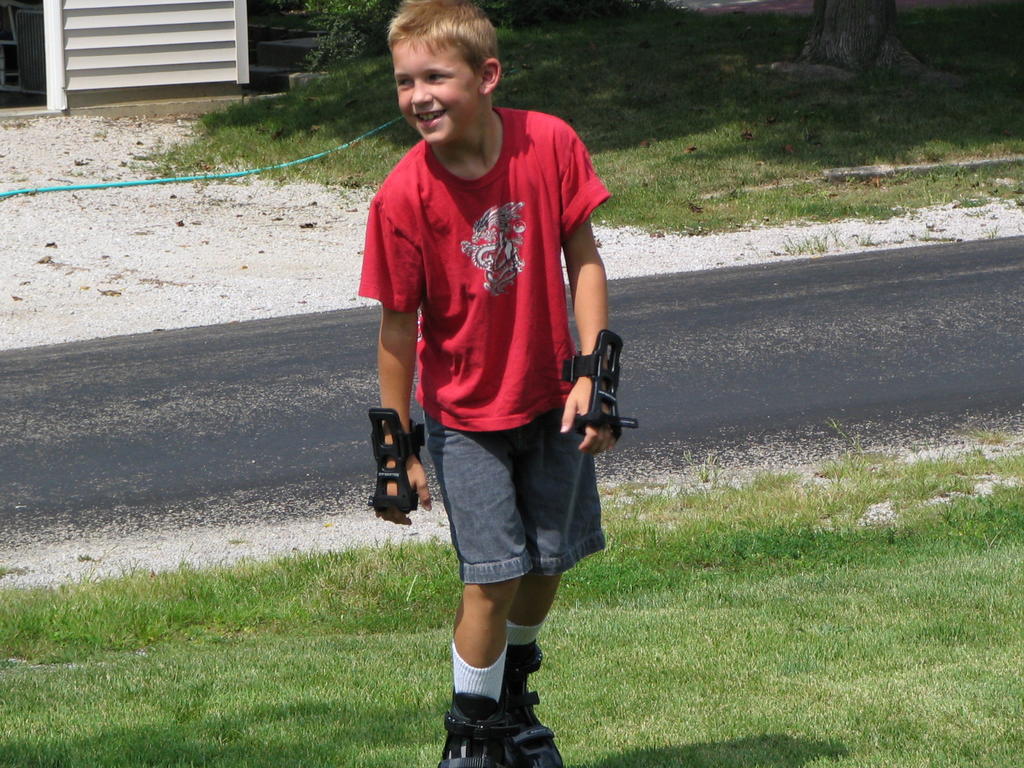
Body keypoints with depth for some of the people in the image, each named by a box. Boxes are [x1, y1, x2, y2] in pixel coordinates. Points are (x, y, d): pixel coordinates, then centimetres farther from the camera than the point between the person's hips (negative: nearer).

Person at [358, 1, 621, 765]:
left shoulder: (550, 145, -16)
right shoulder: (403, 197, -21)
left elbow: (583, 259, -5)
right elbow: (398, 329, -13)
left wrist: (590, 376, -12)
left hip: (550, 401, 3)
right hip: (465, 414, -3)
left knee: (550, 560, 13)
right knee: (495, 576, -8)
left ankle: (513, 700, 38)